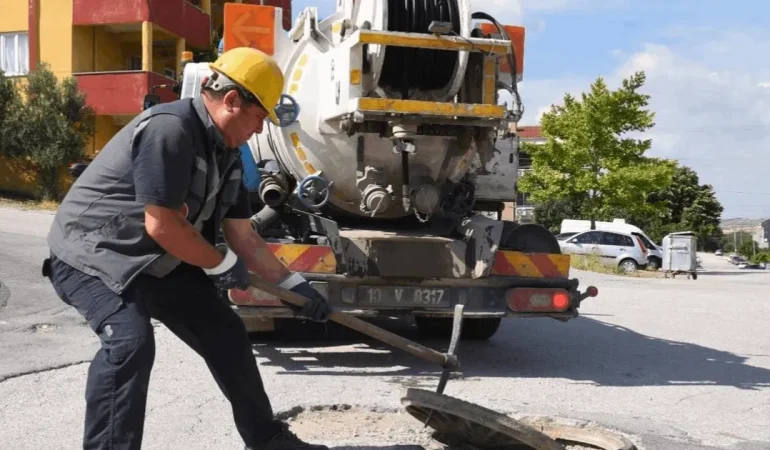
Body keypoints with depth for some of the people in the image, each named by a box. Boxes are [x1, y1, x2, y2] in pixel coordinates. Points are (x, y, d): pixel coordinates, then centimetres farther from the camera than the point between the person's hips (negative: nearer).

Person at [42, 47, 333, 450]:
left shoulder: (224, 153, 3)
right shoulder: (169, 128, -27)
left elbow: (243, 236, 9)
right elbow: (160, 225, -29)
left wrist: (293, 284, 9)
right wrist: (223, 265, -16)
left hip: (157, 262, 9)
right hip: (91, 255, -9)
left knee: (225, 334, 9)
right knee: (130, 341, -32)